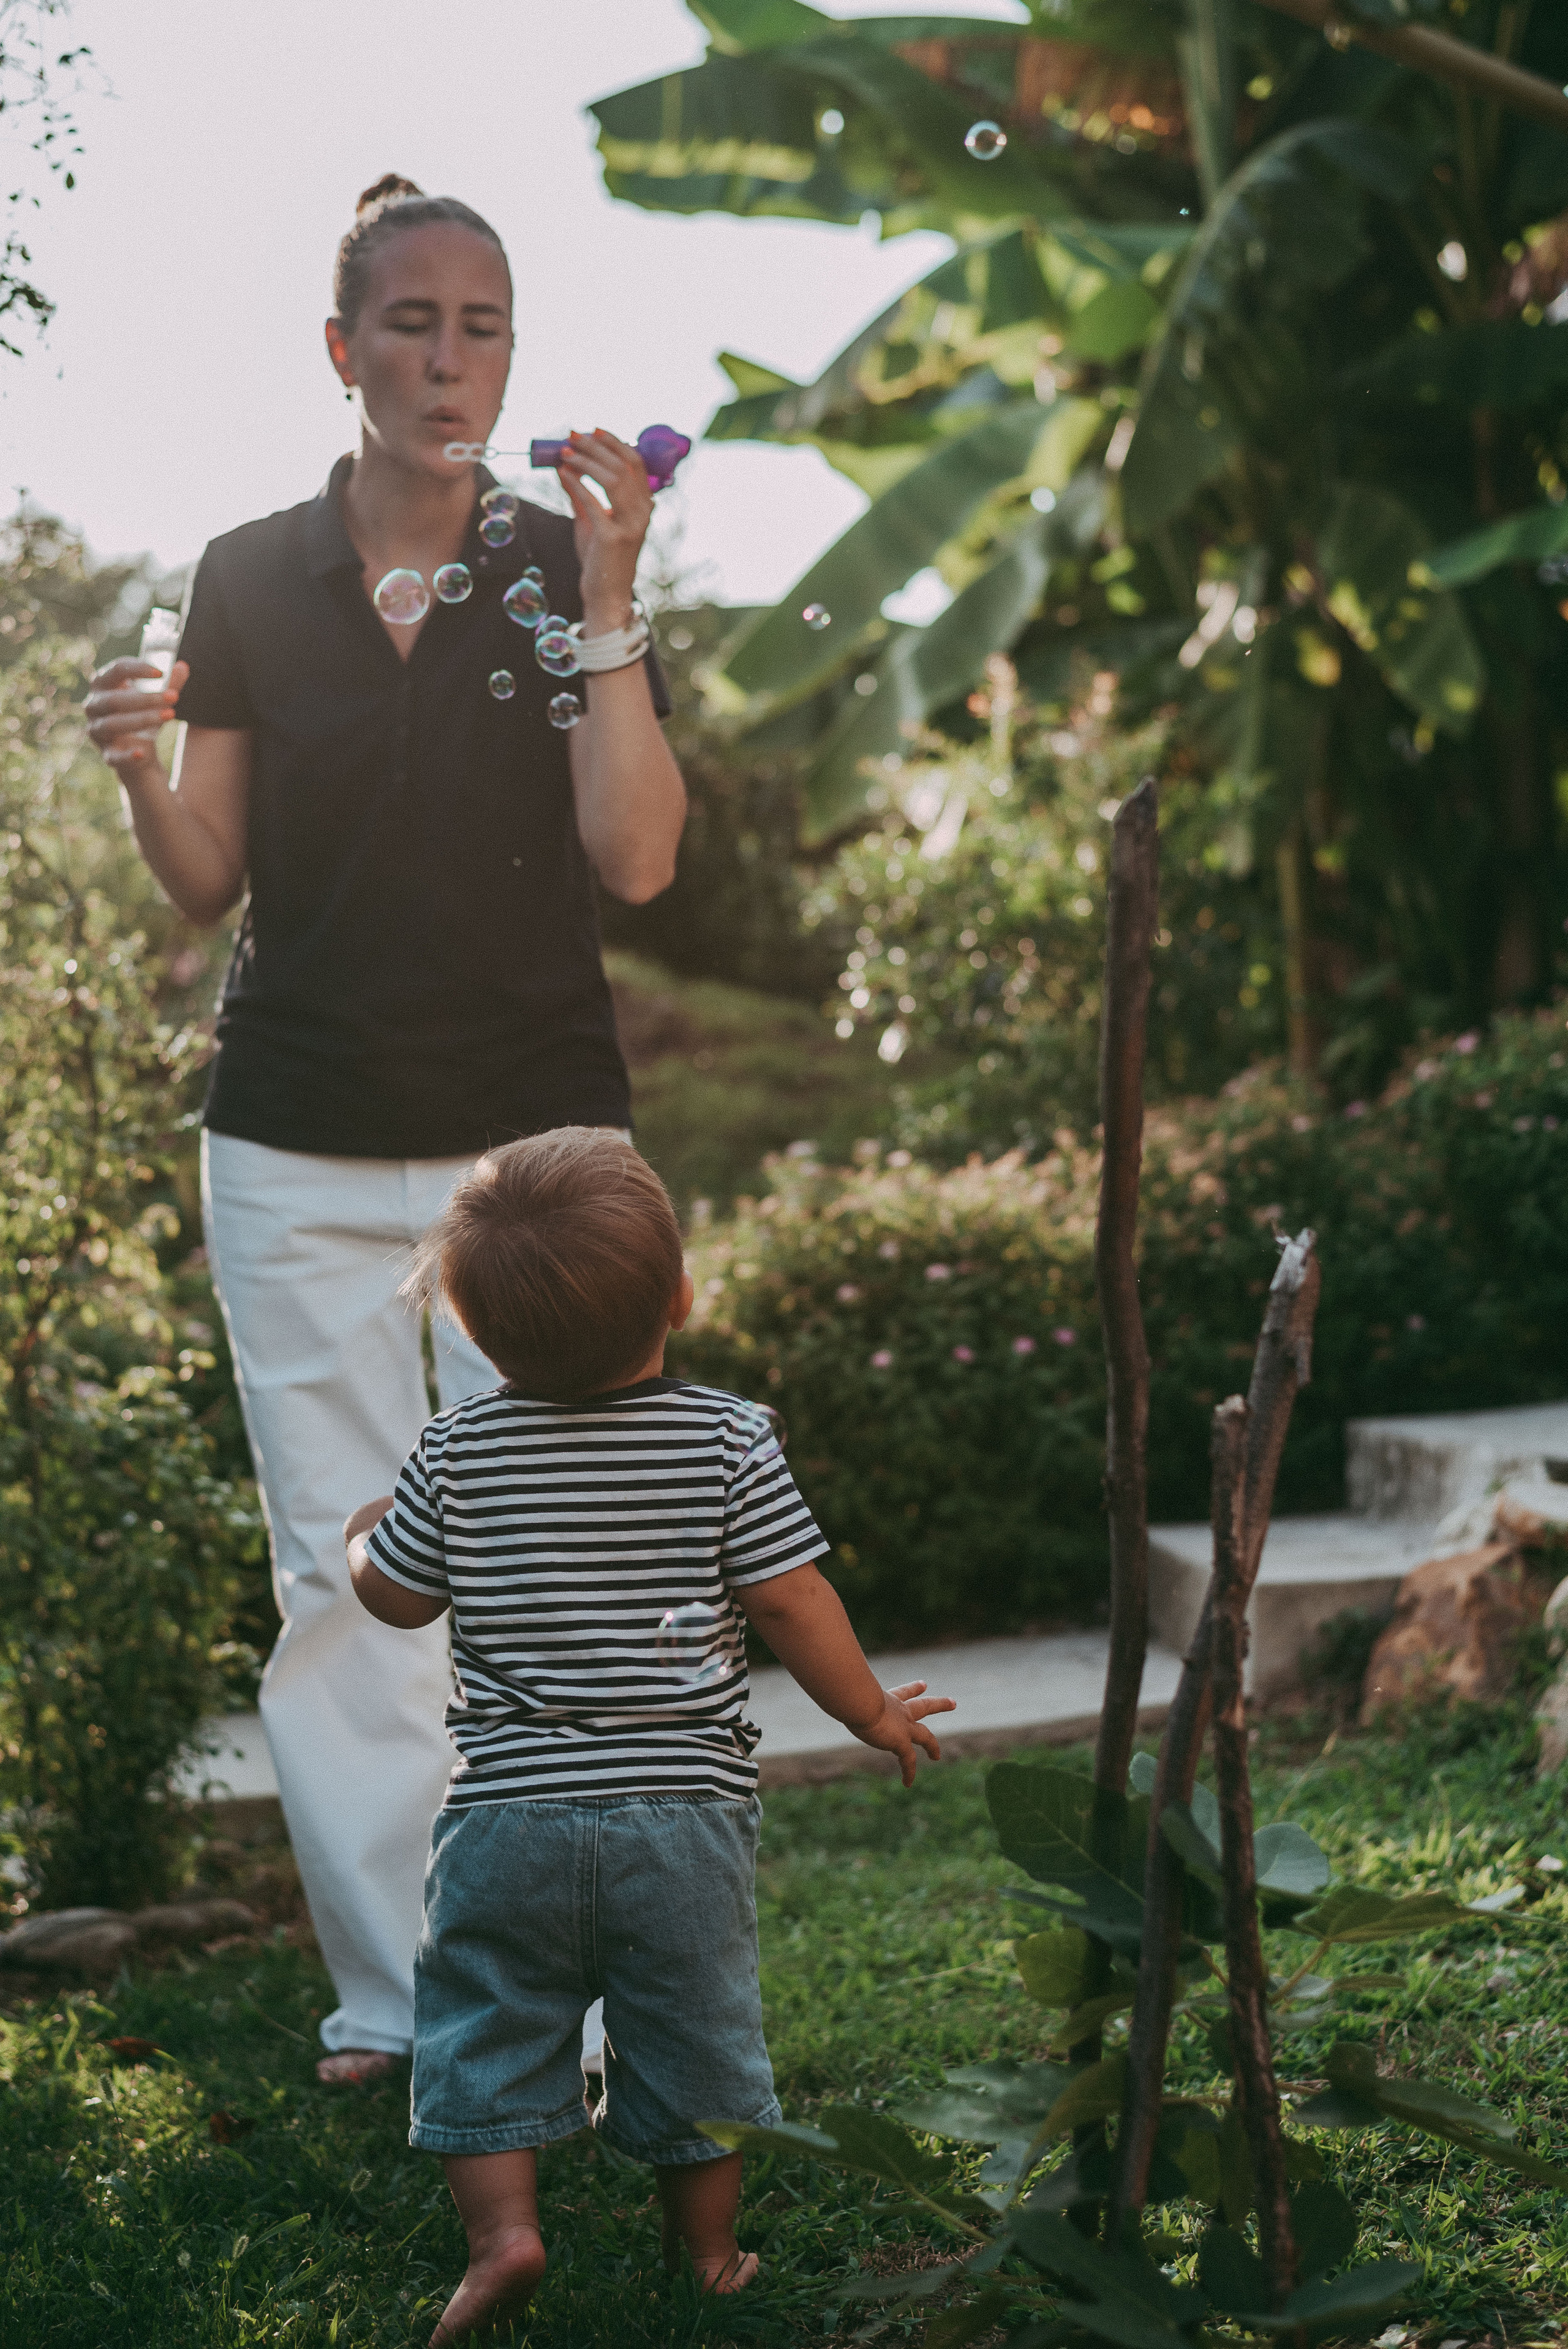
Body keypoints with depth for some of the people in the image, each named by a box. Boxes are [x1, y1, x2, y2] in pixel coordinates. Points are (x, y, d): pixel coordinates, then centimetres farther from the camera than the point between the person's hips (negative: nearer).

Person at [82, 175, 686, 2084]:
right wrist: (144, 775, -14)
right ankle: (389, 1987, 13)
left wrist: (606, 600, -14)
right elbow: (210, 886, 7)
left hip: (537, 1136, -1)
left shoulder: (570, 569, 3)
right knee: (344, 1571, 2)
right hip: (302, 1153, 1)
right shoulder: (250, 581, 6)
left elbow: (637, 862, -7)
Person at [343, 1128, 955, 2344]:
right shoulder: (728, 1439, -7)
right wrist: (872, 1710, 10)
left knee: (487, 2027, 13)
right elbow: (791, 1602, -6)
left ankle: (502, 2228, 3)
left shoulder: (457, 1451, -4)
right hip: (685, 1805, 0)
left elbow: (397, 1596, 5)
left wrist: (366, 1537, 28)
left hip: (508, 1811, 0)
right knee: (695, 2032, 14)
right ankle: (707, 2247, 24)